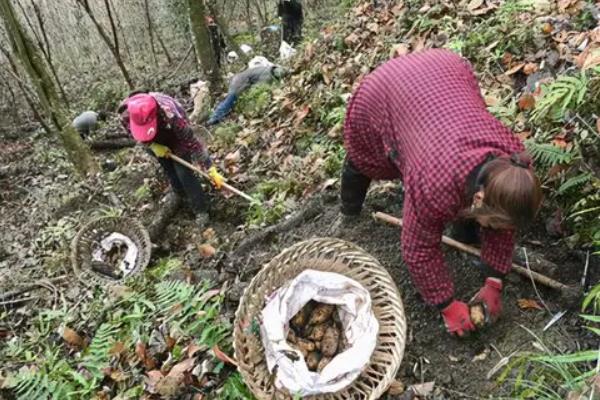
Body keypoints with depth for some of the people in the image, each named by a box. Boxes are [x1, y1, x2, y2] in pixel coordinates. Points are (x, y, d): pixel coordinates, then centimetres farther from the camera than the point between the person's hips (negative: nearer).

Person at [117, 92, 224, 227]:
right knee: (169, 171, 15)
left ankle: (201, 209, 3)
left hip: (176, 138, -4)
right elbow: (132, 132, -10)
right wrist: (153, 145, -23)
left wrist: (211, 170, -37)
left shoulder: (171, 115, -46)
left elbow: (193, 143, -40)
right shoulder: (126, 113, -35)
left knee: (183, 172, -11)